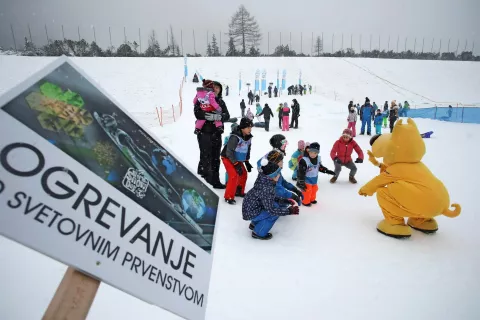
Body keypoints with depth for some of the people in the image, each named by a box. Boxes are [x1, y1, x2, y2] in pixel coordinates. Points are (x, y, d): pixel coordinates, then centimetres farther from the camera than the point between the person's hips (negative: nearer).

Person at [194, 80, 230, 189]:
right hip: (204, 132, -5)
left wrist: (218, 116, -20)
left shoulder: (221, 101, 13)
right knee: (205, 158, -6)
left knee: (216, 158, 11)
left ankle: (215, 181, 22)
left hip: (217, 133, 5)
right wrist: (212, 116, -23)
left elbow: (227, 115, 1)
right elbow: (198, 113, -15)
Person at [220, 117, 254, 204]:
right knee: (234, 176, -19)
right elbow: (229, 152, -29)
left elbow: (247, 149, 11)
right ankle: (228, 197, -7)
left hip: (238, 159, 8)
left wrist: (247, 162, 7)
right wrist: (236, 165, -28)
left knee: (243, 174, 12)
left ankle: (239, 191, 34)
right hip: (228, 158, -8)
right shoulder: (235, 137, -30)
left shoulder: (249, 137, -5)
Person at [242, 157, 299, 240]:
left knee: (275, 204, 11)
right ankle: (259, 233, 3)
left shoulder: (263, 180, -5)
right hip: (251, 213, -8)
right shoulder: (266, 189, -31)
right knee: (275, 212, -12)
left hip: (251, 207, 8)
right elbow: (271, 210, -27)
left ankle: (254, 224, 23)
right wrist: (289, 211, -21)